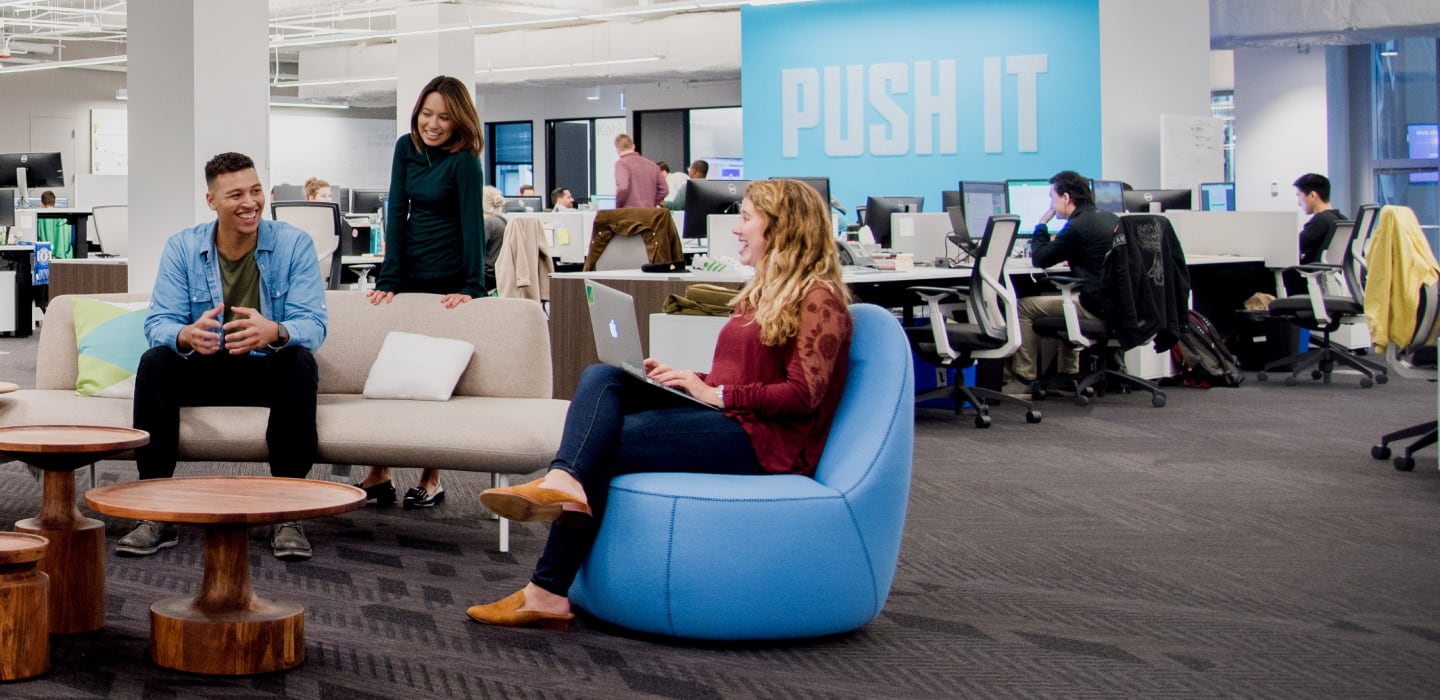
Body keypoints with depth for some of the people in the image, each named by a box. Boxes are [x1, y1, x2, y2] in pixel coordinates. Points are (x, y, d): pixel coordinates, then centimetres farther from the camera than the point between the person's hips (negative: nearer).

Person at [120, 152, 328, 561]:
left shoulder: (294, 244, -8)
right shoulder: (182, 247, -3)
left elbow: (313, 326, -18)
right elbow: (158, 323, -12)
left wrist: (275, 332, -43)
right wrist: (186, 336, -39)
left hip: (269, 372, -1)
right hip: (204, 371, 2)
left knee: (299, 360, -34)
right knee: (154, 362, -27)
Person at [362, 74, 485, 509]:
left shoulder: (463, 160, -12)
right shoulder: (407, 148, 3)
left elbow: (473, 223, -19)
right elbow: (397, 212, -1)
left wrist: (472, 287, -27)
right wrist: (390, 278, -9)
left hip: (450, 280, -5)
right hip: (409, 273, 5)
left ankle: (431, 478, 9)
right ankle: (378, 475, 4)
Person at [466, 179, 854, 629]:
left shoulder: (819, 298, -5)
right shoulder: (765, 291, 24)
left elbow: (803, 394, -15)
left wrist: (717, 395, -18)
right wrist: (687, 379, 5)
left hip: (764, 439, -9)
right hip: (728, 421, 9)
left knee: (605, 444, -21)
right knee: (601, 377, -15)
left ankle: (549, 592, -23)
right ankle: (564, 483, -37)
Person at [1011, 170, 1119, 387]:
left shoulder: (1078, 227, -16)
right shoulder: (1111, 219, 11)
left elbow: (1039, 259, -6)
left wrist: (1042, 223, 6)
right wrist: (1072, 259, 22)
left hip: (1096, 307, -9)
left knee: (1025, 306, 0)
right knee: (1063, 297, 36)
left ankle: (1024, 373, 9)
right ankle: (1069, 373, 36)